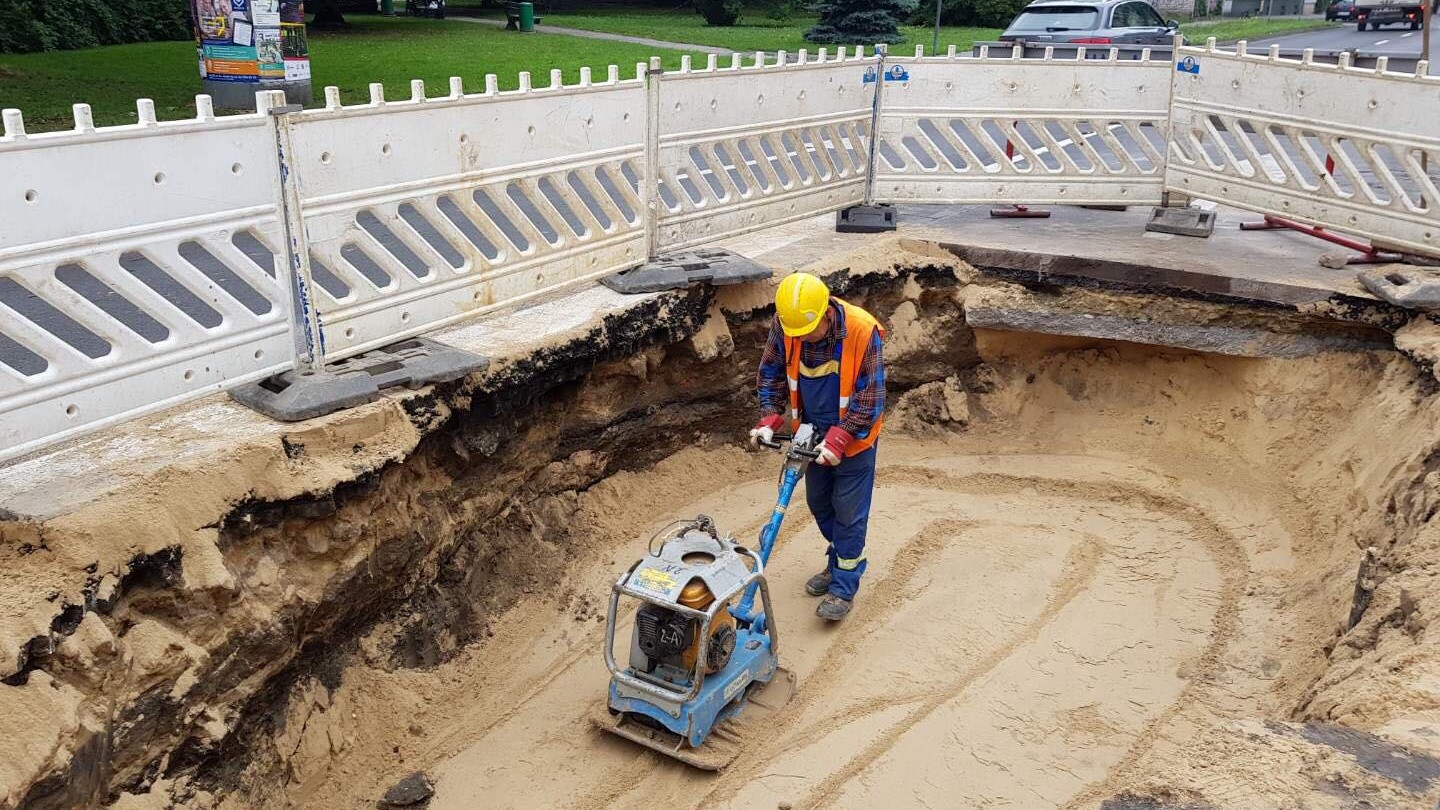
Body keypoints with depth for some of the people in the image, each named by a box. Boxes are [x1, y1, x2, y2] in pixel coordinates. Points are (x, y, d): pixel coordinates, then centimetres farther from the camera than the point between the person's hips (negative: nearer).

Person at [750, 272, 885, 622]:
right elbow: (771, 373, -1)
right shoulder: (785, 325, -17)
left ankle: (844, 588, 15)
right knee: (819, 504, 19)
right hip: (814, 434, 5)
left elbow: (870, 399, -23)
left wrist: (838, 439, -29)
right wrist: (770, 419, -13)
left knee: (849, 513, 2)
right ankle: (839, 563, 40)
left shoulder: (863, 331, -30)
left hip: (854, 437, -5)